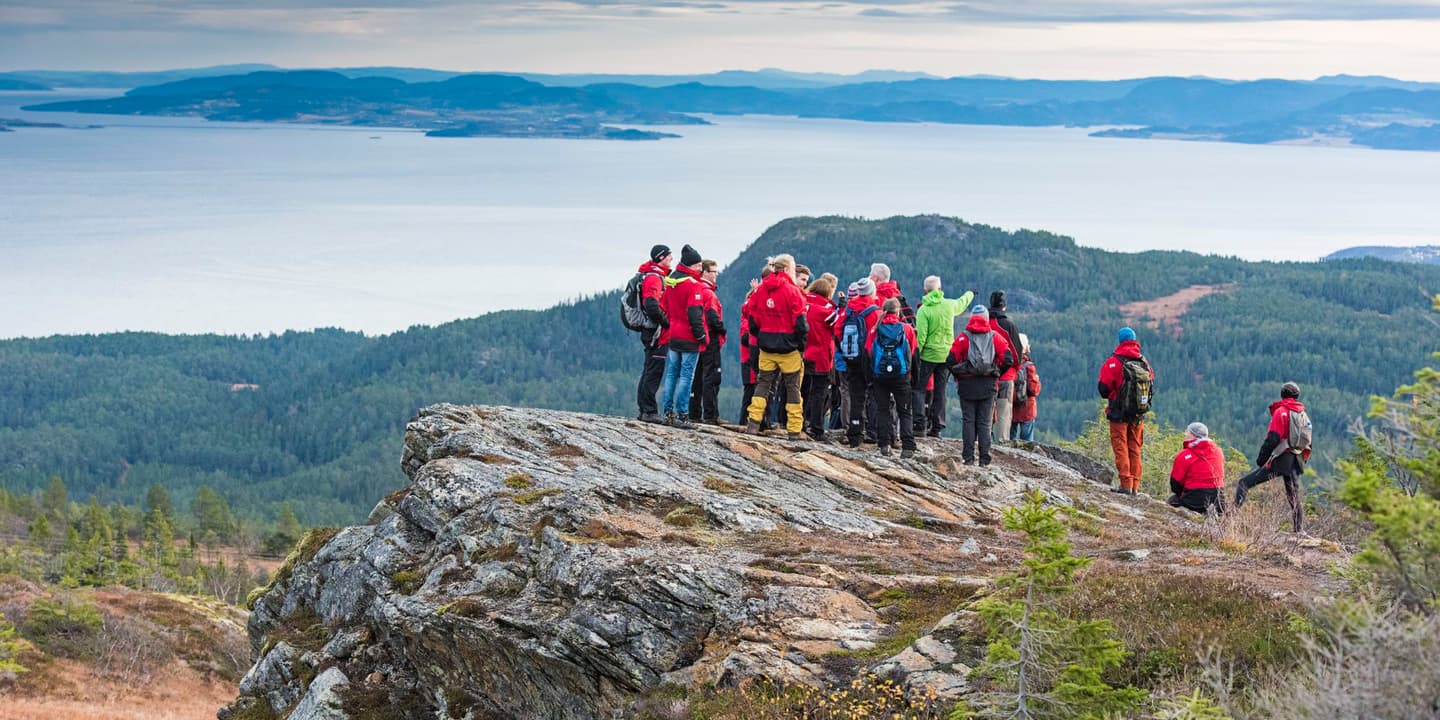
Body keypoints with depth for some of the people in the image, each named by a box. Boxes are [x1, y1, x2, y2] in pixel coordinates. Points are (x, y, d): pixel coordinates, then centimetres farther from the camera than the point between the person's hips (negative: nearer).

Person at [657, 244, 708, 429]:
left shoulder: (670, 282, 9)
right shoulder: (693, 285, -15)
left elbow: (663, 308, 15)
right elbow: (694, 313, -19)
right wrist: (701, 335, -11)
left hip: (673, 336, 7)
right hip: (689, 338, -7)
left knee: (672, 374, 13)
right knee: (686, 376, -4)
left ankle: (668, 412, 14)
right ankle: (682, 415, -6)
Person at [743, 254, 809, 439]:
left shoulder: (761, 290, 3)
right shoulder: (792, 292, -11)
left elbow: (753, 319, 5)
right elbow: (800, 322, -13)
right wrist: (802, 346, -2)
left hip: (766, 347, 4)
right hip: (789, 348, -4)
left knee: (763, 383, 12)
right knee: (792, 387, 4)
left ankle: (753, 422, 2)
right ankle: (794, 429, 4)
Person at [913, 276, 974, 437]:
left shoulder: (924, 310, -13)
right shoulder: (949, 305, 2)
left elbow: (921, 336, -17)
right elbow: (962, 303, 26)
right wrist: (970, 294, 47)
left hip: (928, 355, -5)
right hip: (946, 355, 5)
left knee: (919, 389, 0)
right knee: (940, 391, 10)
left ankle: (920, 425, -12)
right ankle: (936, 427, 10)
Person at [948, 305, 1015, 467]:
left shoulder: (963, 337, -2)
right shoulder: (996, 337, 1)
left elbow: (952, 359, -8)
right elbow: (1008, 359, -4)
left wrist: (957, 375, 8)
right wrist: (997, 373, 11)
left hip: (967, 384, -1)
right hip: (988, 385, 1)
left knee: (969, 421, 6)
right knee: (985, 422, 6)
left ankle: (968, 457, 0)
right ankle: (984, 458, 1)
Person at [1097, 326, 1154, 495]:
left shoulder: (1114, 362, -12)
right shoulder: (1144, 362, 3)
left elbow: (1104, 388, -12)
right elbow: (1152, 384, 9)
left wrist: (1110, 396, 9)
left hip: (1119, 413, -5)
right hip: (1139, 414, 5)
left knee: (1120, 448, 0)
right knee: (1135, 449, 12)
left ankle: (1126, 484, -8)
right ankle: (1135, 486, 11)